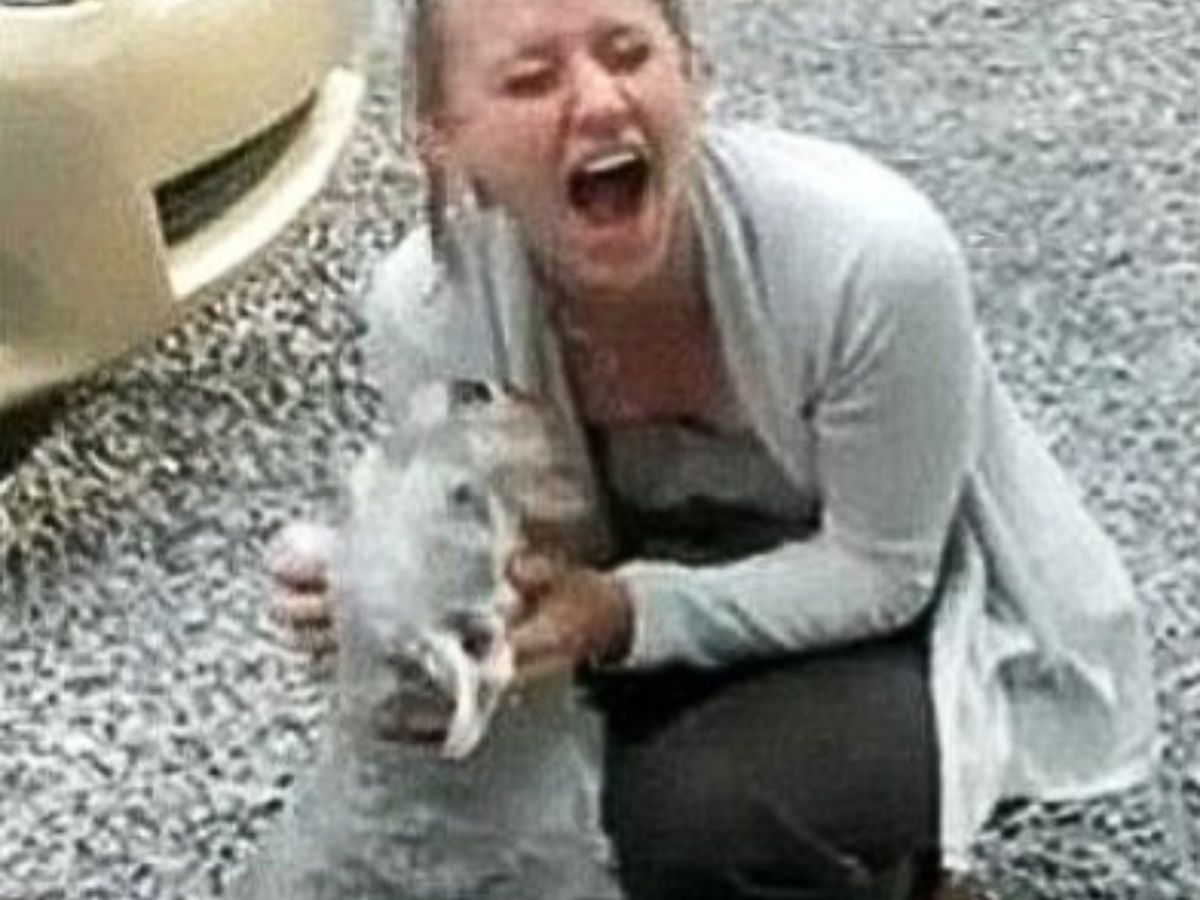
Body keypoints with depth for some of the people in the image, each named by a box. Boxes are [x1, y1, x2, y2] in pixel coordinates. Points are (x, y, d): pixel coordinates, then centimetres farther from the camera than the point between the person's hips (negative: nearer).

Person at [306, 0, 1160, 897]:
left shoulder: (874, 253, -34)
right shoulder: (428, 305, -23)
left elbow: (878, 571, -20)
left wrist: (626, 616, -35)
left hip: (914, 617, -4)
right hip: (642, 597, 4)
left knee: (700, 817, -30)